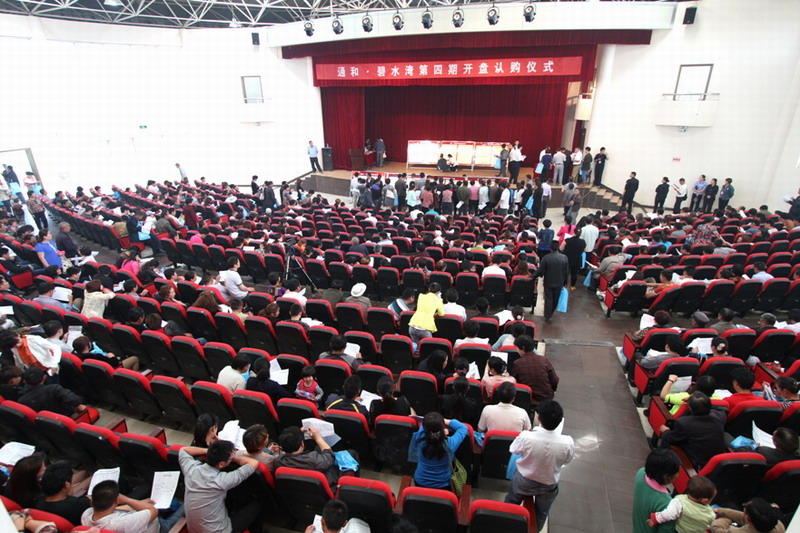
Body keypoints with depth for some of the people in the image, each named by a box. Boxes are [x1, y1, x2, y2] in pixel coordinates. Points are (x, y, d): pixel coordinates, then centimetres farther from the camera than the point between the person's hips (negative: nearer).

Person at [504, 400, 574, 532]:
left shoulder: (526, 437, -37)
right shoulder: (568, 443, -34)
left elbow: (513, 449, -15)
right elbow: (566, 460, -11)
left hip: (523, 481, 0)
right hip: (548, 486, 1)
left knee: (511, 502, 31)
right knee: (542, 512, 32)